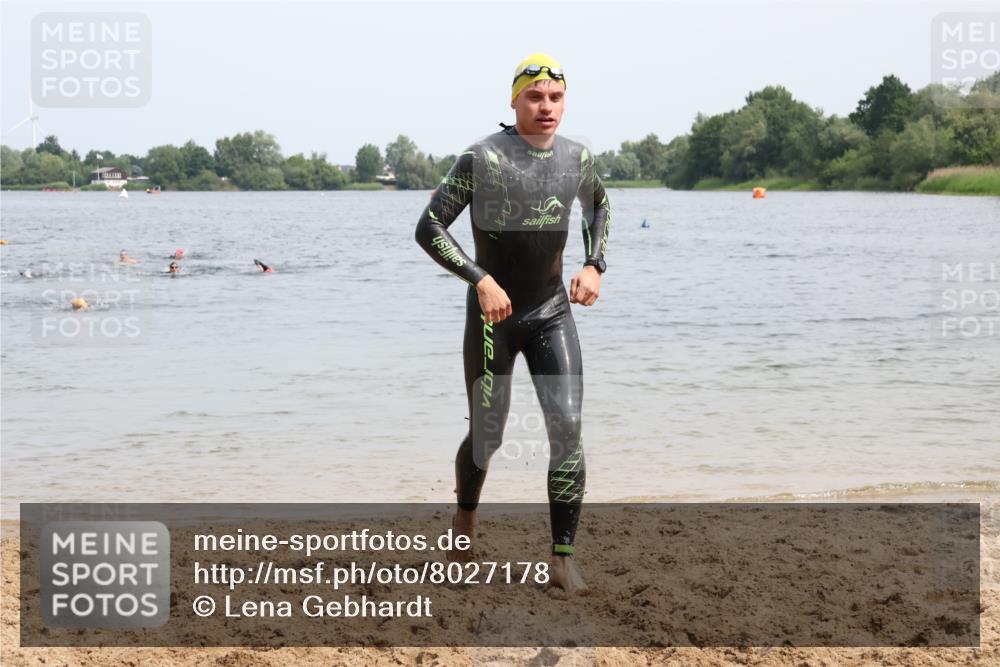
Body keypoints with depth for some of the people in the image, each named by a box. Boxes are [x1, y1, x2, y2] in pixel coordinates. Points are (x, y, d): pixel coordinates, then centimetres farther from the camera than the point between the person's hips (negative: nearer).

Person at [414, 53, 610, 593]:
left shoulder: (576, 158, 2)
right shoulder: (483, 158, -14)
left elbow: (599, 206, 25)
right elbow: (429, 228, -15)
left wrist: (594, 266, 10)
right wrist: (479, 279, -24)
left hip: (553, 314, 4)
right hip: (493, 316, -3)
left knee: (567, 427, -10)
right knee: (487, 437, 5)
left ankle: (564, 559, -4)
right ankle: (465, 518, 36)